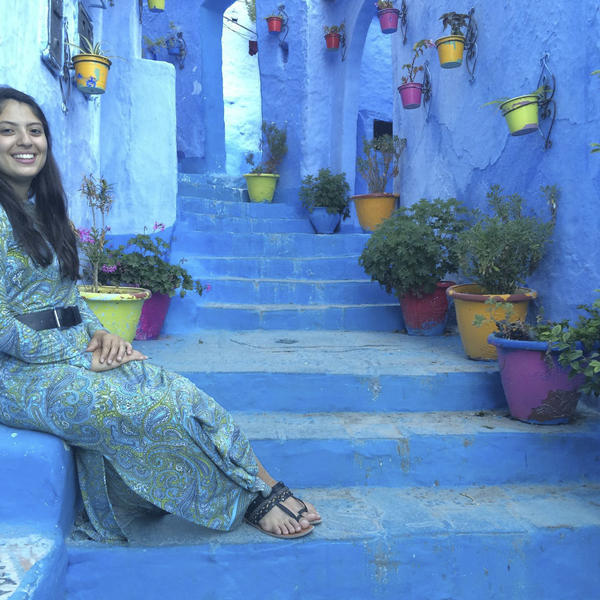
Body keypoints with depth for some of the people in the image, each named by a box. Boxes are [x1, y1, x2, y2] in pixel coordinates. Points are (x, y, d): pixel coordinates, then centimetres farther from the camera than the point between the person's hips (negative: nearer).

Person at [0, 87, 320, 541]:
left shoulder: (45, 210, 15)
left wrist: (97, 334, -2)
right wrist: (77, 355, -15)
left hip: (72, 351, 7)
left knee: (176, 390, -15)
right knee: (157, 411, -21)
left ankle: (255, 497, -13)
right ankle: (261, 492, -6)